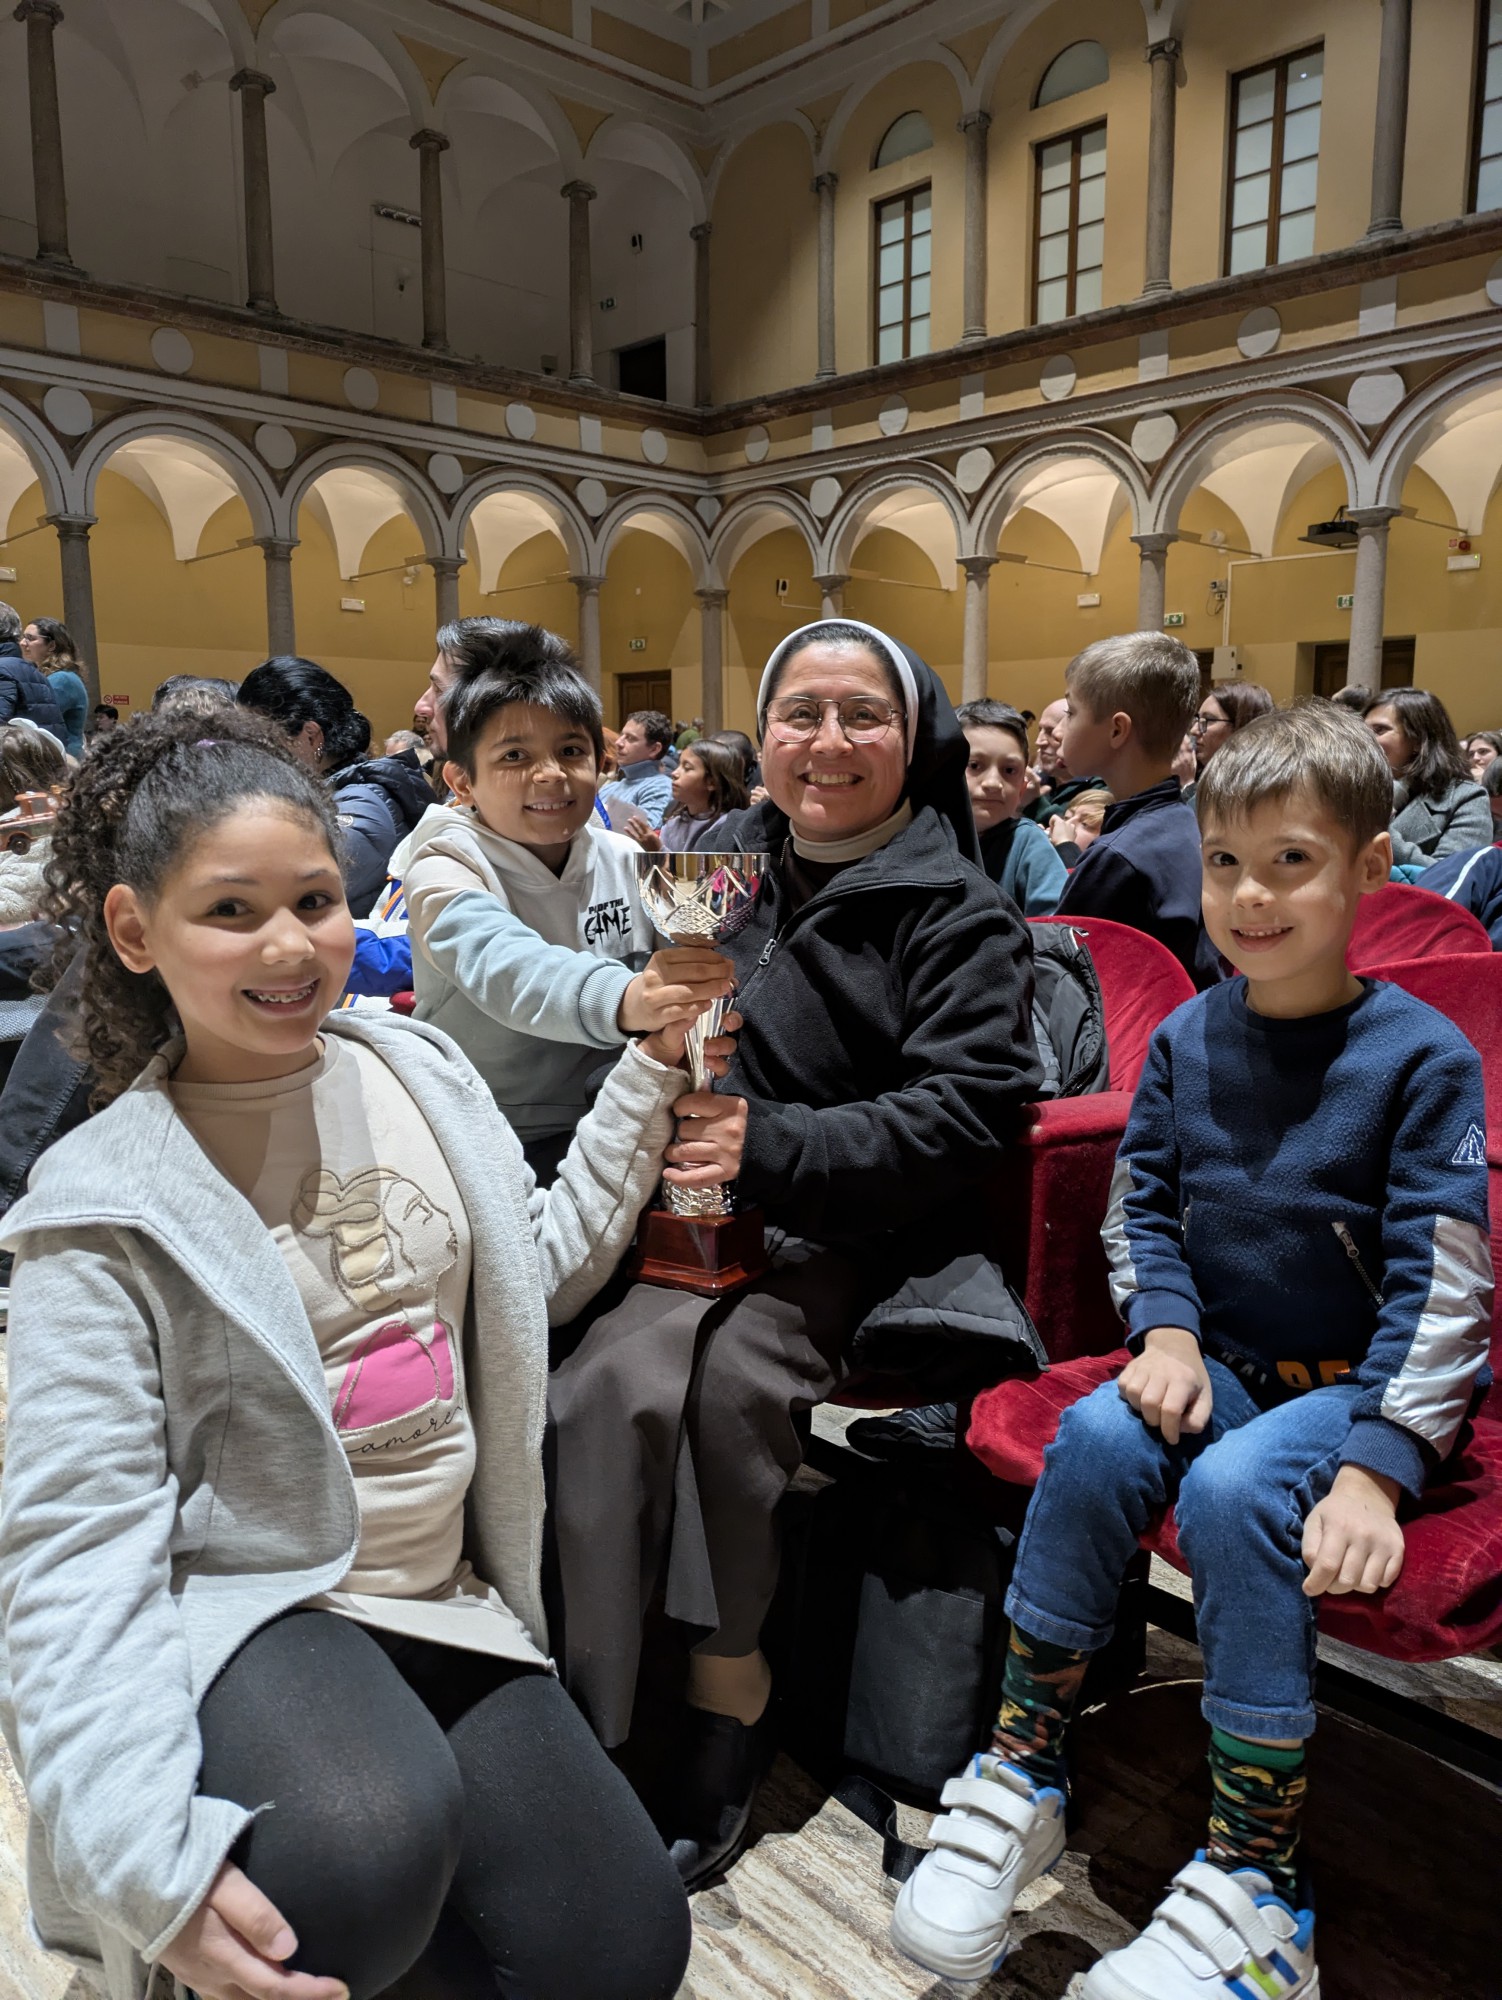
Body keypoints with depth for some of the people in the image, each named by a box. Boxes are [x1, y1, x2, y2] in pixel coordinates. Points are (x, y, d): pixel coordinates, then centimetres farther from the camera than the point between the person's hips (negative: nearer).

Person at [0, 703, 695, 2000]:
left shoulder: (418, 1070, 2)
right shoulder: (107, 1205, -12)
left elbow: (541, 1272, 15)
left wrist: (652, 1074, 8)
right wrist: (152, 1859, -28)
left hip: (454, 1602, 5)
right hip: (249, 1607, -4)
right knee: (367, 1847, -35)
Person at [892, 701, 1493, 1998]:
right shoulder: (1186, 1041, 2)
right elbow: (1140, 1207, 8)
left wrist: (1375, 1466, -22)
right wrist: (1167, 1332, -11)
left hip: (1359, 1383, -3)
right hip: (1222, 1362, 4)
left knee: (1233, 1491, -30)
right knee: (1097, 1437, -25)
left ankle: (1258, 1889, -13)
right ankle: (1024, 1772, -7)